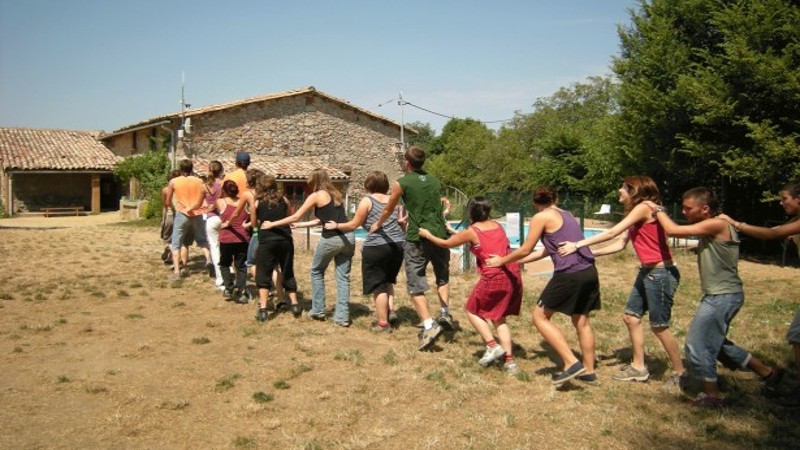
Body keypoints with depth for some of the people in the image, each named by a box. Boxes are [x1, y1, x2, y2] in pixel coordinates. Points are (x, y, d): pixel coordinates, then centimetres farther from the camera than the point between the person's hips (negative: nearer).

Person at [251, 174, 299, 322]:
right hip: (285, 240, 3)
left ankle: (263, 309, -3)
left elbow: (254, 224, 10)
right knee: (288, 273, 16)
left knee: (263, 275, 4)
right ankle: (294, 304, 16)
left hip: (267, 241, -2)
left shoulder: (257, 202, 3)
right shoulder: (283, 199, 8)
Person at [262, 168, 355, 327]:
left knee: (316, 272, 17)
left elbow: (295, 217, 1)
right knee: (343, 277, 9)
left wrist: (272, 224, 11)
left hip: (331, 239, -6)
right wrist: (298, 225, 31)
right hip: (348, 236, 6)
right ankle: (342, 316, 7)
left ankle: (318, 311, 21)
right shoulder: (336, 194, 19)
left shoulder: (316, 196, -1)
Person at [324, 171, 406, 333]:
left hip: (376, 247, -5)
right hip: (397, 245, 6)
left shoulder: (367, 200, -1)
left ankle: (383, 323, 8)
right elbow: (402, 224, 15)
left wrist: (335, 226, 15)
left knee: (378, 285, 4)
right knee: (388, 280, 25)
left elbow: (353, 225, 2)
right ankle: (389, 308, 11)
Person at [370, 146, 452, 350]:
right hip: (439, 234, 4)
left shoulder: (401, 184, -1)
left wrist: (377, 225, 34)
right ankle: (446, 313, 15)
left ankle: (429, 325, -13)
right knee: (442, 277, 26)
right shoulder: (435, 181, 13)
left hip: (417, 238, -4)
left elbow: (388, 210, 13)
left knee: (416, 284, 0)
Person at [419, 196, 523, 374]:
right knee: (498, 318, 18)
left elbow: (446, 243, 11)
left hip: (494, 279, -6)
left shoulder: (471, 232, -3)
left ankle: (493, 346, 3)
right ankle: (509, 360, 10)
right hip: (513, 275, 6)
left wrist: (427, 235, 29)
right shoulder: (498, 226, 12)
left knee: (472, 311, 16)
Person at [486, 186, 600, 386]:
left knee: (540, 317, 5)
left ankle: (571, 363, -1)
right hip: (589, 271, 8)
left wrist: (501, 261, 17)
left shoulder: (541, 217, 0)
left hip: (569, 274, -8)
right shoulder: (567, 215, 23)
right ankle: (589, 371, 25)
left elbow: (525, 250, 2)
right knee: (582, 321, 19)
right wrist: (515, 261, 31)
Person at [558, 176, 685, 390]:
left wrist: (578, 245, -16)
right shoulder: (635, 214, 13)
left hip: (661, 273, -10)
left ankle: (680, 373, 16)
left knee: (659, 326, 0)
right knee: (631, 317, 12)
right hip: (647, 272, 10)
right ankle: (639, 368, 23)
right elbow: (621, 244, 12)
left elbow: (612, 233, -18)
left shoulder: (644, 207, -15)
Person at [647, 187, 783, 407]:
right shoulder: (710, 228, 11)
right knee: (715, 344, 22)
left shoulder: (717, 224, -19)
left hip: (723, 296, -10)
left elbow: (673, 230, -20)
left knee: (697, 345, -2)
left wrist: (658, 210, -7)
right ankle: (767, 372, 34)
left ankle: (712, 395, 13)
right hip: (719, 295, 10)